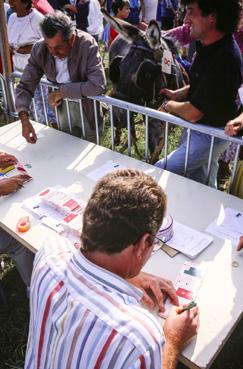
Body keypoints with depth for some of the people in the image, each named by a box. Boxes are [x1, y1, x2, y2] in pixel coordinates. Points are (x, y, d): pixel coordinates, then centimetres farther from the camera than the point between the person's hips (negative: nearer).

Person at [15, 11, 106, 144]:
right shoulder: (39, 49, -17)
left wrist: (62, 91, -31)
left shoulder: (87, 45, -28)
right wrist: (24, 119, -30)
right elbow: (25, 86, -14)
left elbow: (98, 84, -34)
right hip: (62, 108, 4)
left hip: (88, 109, -3)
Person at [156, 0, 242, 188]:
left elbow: (192, 114, -27)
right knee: (204, 185, 24)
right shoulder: (211, 45, -1)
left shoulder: (223, 59, -31)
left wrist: (169, 105, -8)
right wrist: (177, 94, 3)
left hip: (210, 135, -9)